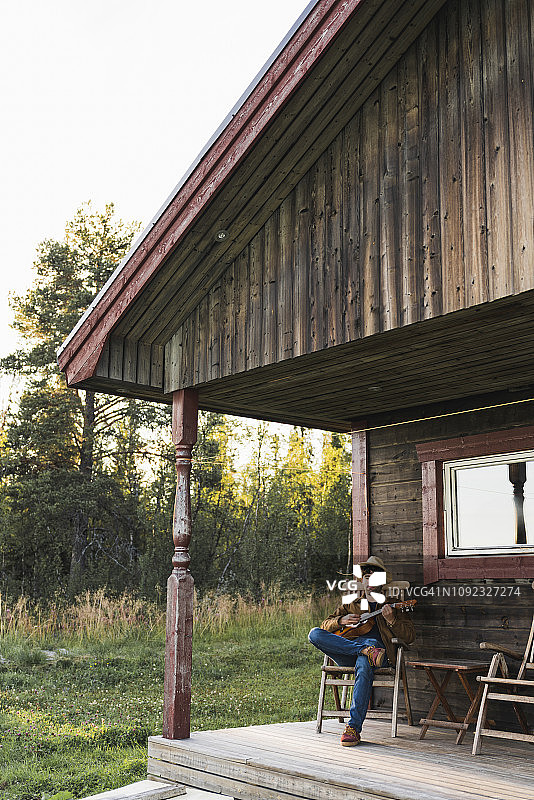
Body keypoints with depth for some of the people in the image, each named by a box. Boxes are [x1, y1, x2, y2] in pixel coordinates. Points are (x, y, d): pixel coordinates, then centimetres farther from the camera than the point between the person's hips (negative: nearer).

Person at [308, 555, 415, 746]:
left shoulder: (391, 604, 23)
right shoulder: (351, 603, 29)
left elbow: (409, 636, 13)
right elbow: (326, 625, 23)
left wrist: (391, 619, -5)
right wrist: (342, 621, 1)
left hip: (374, 643, -3)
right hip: (345, 653, 3)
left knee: (364, 665, -40)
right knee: (314, 634, -25)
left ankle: (354, 728, -38)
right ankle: (368, 651, -31)